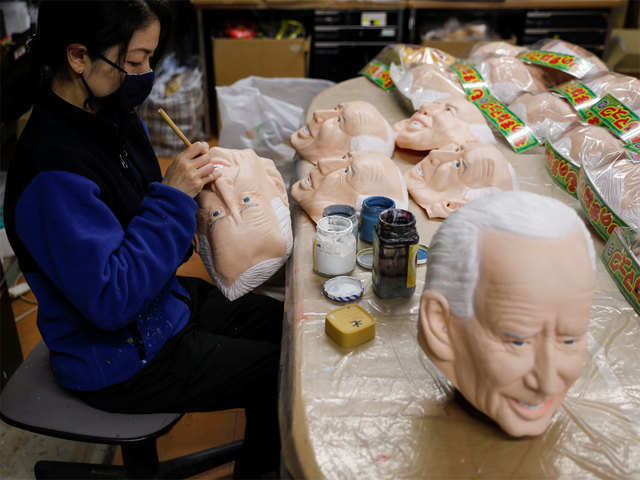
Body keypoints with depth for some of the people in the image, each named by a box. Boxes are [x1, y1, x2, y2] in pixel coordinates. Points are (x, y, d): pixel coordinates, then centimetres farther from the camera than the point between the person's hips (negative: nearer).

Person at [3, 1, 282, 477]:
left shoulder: (114, 116, -2)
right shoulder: (53, 173, -31)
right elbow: (111, 300, -30)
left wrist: (192, 184, -9)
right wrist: (174, 197, -28)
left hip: (166, 302, 9)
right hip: (119, 362, -9)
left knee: (287, 325, 14)